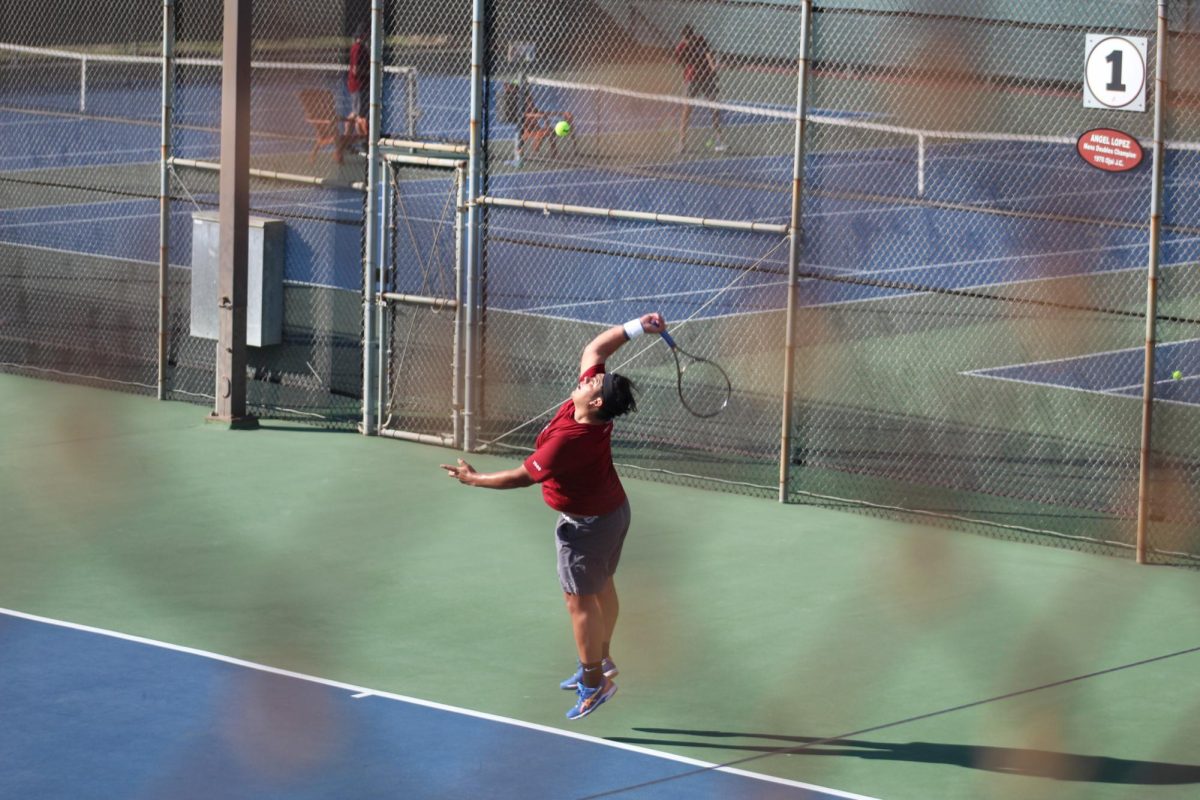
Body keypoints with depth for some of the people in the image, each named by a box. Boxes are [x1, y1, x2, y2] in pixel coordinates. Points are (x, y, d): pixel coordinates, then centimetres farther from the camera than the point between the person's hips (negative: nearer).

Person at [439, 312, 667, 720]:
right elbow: (596, 347, -1)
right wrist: (635, 327, -13)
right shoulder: (592, 404, -15)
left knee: (580, 599, 2)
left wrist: (475, 479, -15)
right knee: (602, 589, 22)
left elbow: (522, 476, -26)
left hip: (586, 524, -9)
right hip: (613, 509, 9)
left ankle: (594, 682, 12)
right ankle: (601, 661, 37)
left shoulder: (569, 439, -37)